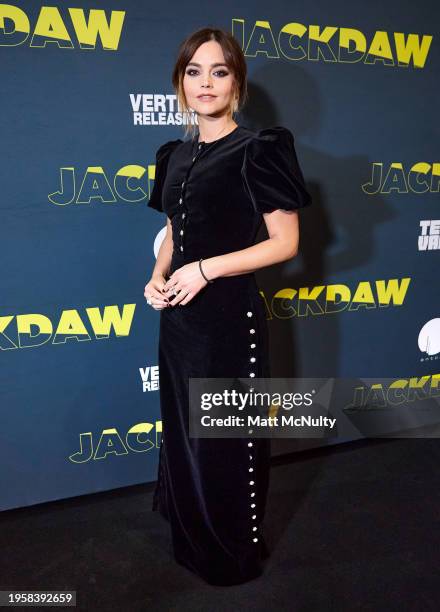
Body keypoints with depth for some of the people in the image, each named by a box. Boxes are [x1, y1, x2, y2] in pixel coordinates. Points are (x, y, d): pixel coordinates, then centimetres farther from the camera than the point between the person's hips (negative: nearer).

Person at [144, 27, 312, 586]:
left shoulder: (256, 151, -10)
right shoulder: (175, 155, 10)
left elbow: (285, 243, -13)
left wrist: (206, 270, -19)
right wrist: (157, 278, -1)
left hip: (229, 318, -7)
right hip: (178, 316, 7)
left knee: (231, 438, 6)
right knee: (183, 430, 19)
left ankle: (236, 554, 29)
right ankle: (191, 539, 42)